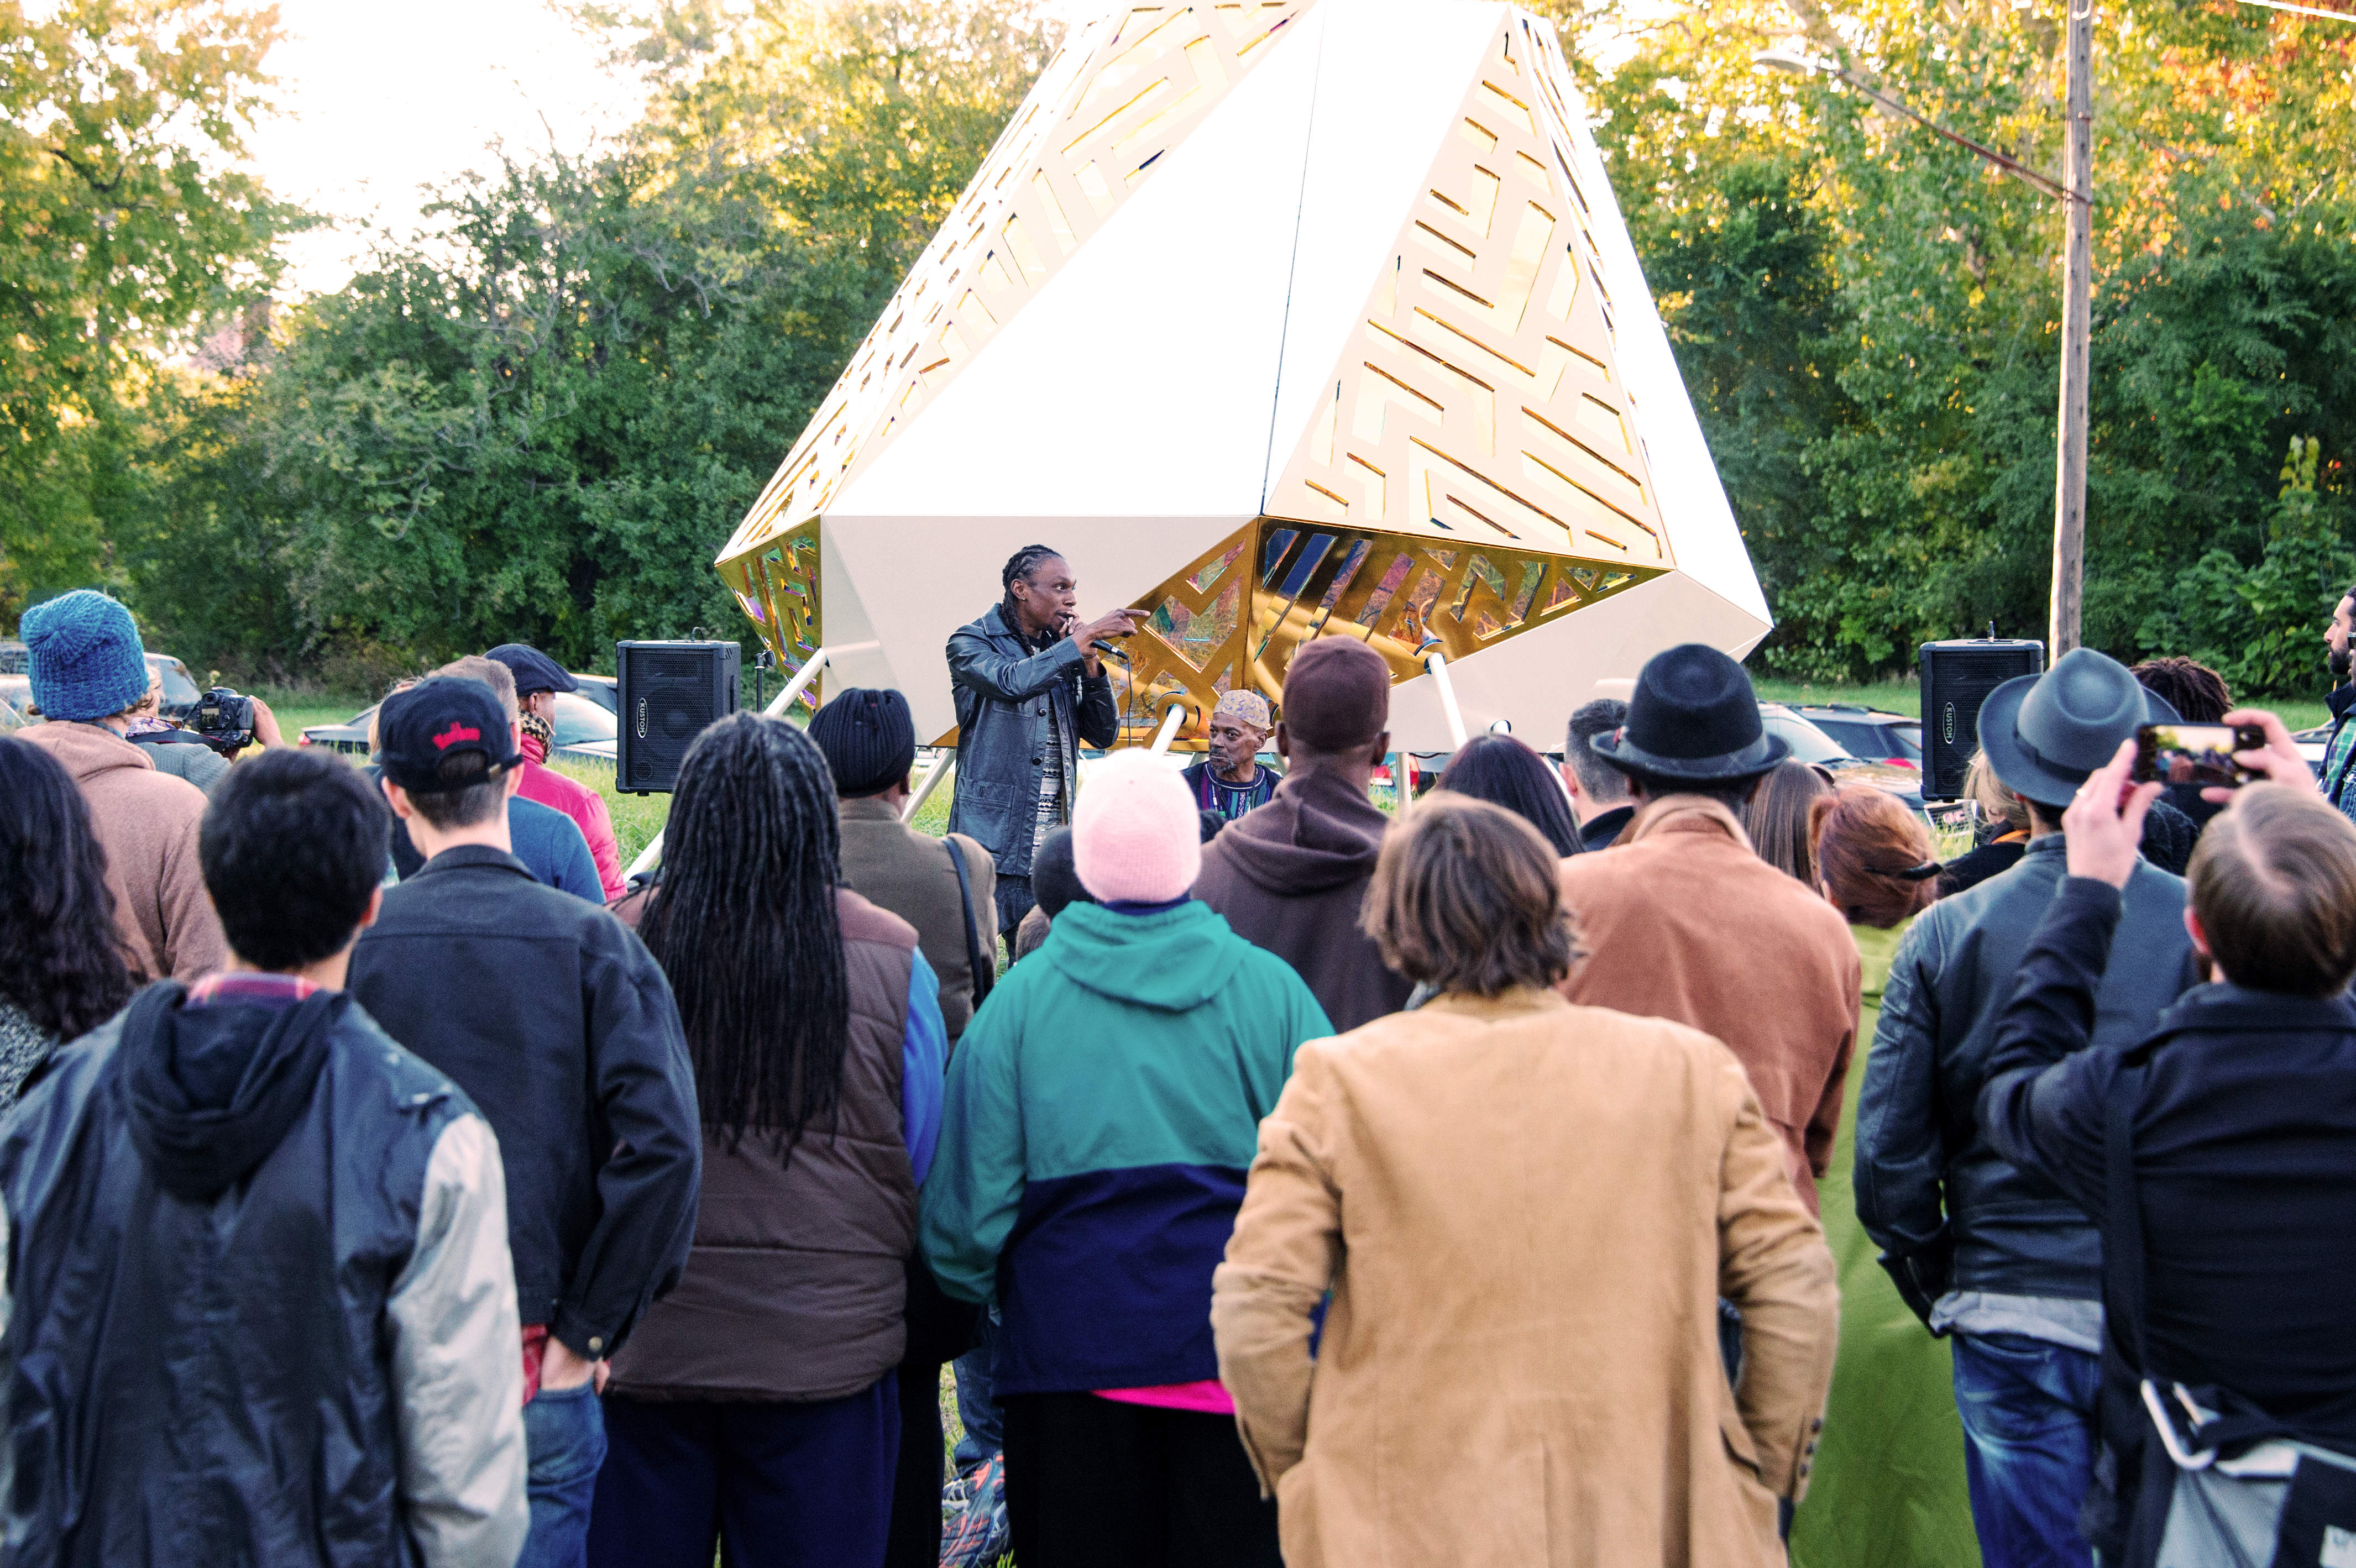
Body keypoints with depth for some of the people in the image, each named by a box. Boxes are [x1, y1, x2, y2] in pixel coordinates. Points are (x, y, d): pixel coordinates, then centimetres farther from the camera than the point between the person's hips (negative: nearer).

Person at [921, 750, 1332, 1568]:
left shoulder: (1022, 996, -4)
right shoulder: (1269, 989, -2)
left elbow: (970, 1200, -4)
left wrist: (964, 1297, 13)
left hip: (1072, 1350, 0)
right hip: (1241, 1355, 0)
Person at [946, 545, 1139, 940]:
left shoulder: (1059, 655, 16)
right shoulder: (970, 644, -1)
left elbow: (1104, 734, 14)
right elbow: (1012, 682, -24)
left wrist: (1090, 664, 1)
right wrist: (1087, 636, -20)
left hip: (1052, 851, 6)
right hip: (992, 844, -5)